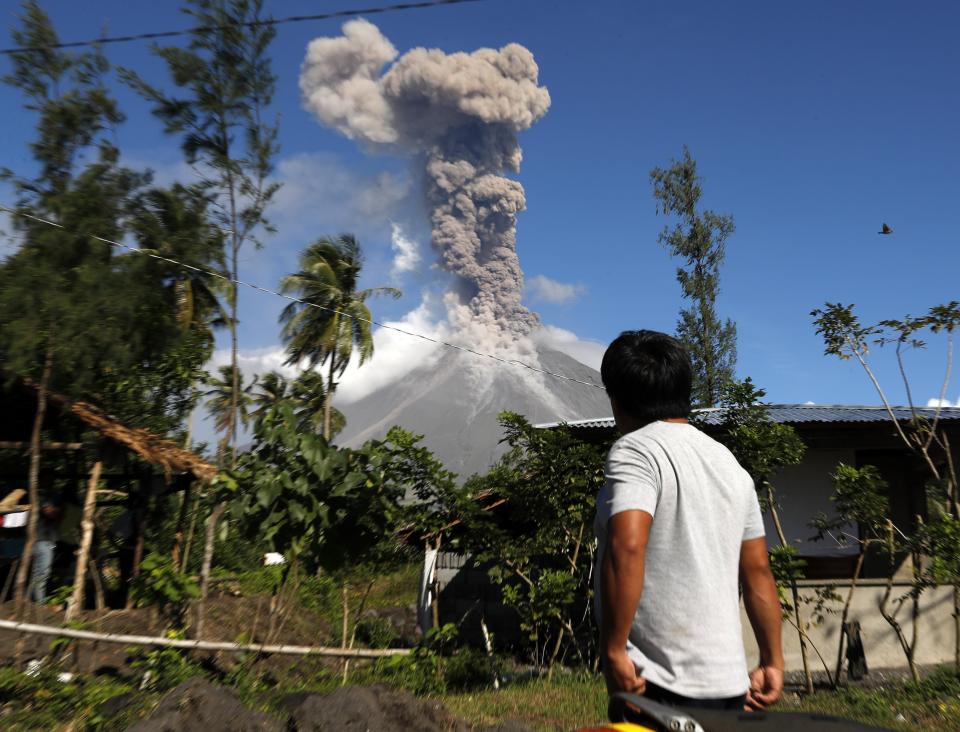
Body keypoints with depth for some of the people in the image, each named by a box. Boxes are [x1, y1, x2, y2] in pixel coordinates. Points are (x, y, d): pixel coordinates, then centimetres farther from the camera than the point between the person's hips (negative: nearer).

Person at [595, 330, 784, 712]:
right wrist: (772, 663, 20)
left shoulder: (634, 450, -11)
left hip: (660, 684, -8)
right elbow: (758, 571, 15)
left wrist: (612, 649, -19)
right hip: (729, 681, 8)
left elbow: (626, 547, -26)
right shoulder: (730, 462, 12)